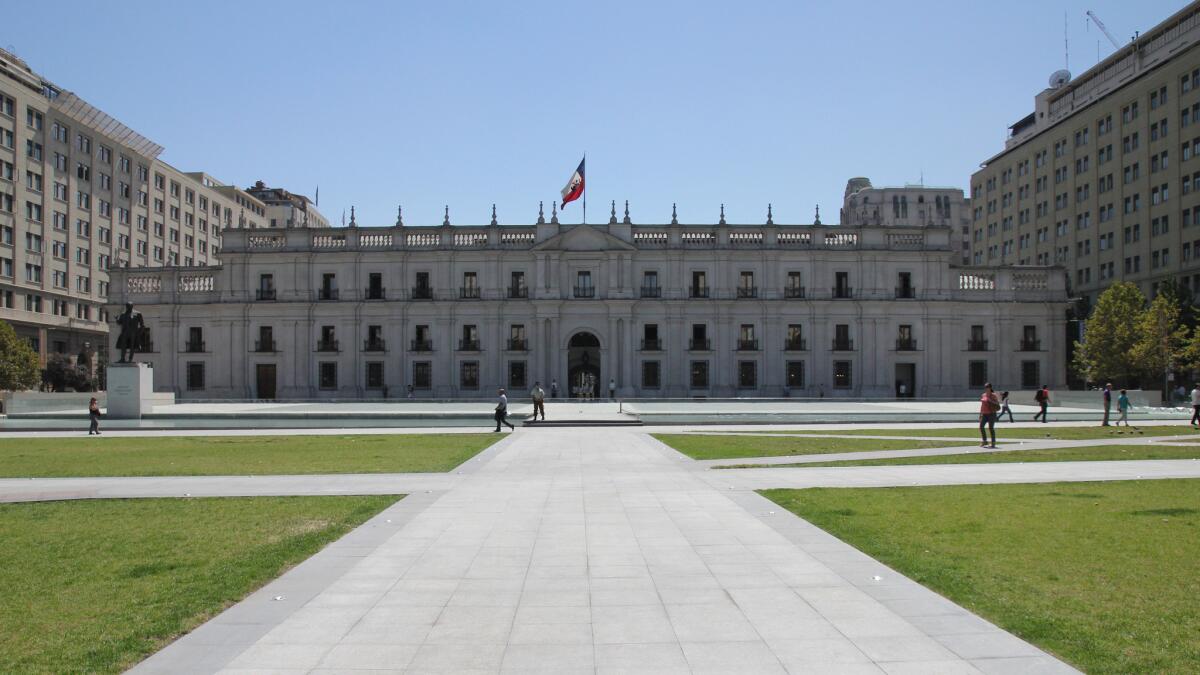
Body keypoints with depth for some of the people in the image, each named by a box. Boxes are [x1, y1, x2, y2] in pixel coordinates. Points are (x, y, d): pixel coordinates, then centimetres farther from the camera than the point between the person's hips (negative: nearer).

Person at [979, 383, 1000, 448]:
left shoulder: (993, 395, -6)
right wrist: (980, 414, 15)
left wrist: (991, 401, -21)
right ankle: (985, 441, 13)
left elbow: (997, 403, -7)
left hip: (991, 414, -6)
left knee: (991, 428, -4)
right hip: (984, 414, 6)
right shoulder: (983, 395, 12)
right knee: (981, 427, 0)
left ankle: (993, 443, 3)